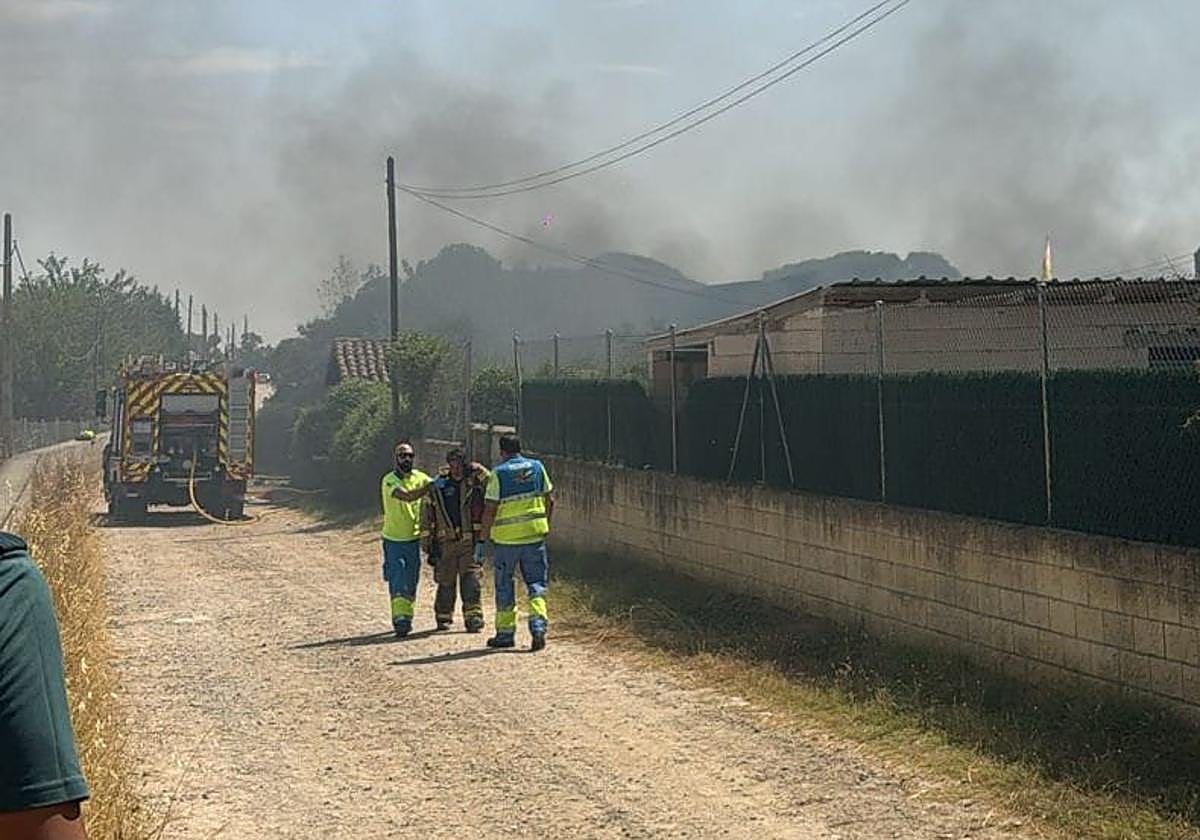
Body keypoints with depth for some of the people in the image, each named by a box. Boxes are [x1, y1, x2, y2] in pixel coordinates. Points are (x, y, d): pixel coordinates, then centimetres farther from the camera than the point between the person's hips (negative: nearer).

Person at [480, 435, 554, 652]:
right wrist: (545, 523, 21)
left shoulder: (499, 473, -9)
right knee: (536, 583, 9)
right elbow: (549, 500, 8)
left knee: (504, 586, 10)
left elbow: (490, 509, -10)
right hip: (535, 534, 3)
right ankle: (538, 626, -10)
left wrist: (486, 533, 3)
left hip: (506, 538, -3)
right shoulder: (538, 467, 3)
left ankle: (506, 632, 15)